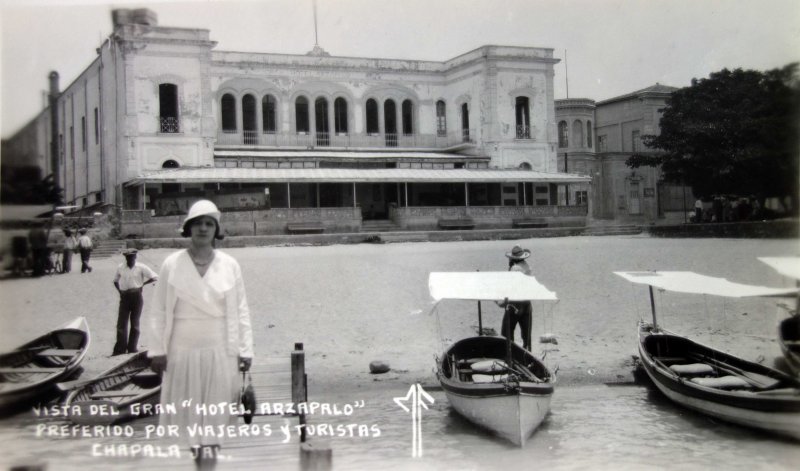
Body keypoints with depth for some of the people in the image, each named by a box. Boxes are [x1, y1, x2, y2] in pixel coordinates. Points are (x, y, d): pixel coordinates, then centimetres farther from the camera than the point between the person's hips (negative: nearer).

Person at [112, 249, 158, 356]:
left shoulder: (141, 267, -3)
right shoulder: (120, 267, 5)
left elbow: (154, 277, -3)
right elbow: (115, 281, 20)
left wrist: (142, 284, -6)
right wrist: (119, 291, 6)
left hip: (136, 296, -2)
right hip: (124, 297, 2)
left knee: (135, 323, 5)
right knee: (121, 323, -3)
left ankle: (132, 348, 13)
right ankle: (120, 349, 0)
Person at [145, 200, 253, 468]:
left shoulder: (229, 265, 0)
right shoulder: (172, 264, -1)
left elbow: (241, 310, 2)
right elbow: (159, 310, 1)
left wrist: (245, 350, 0)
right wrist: (157, 350, -2)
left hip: (219, 349, 0)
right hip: (182, 348, 0)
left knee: (215, 403, 5)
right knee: (185, 403, 5)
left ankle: (209, 446, 16)